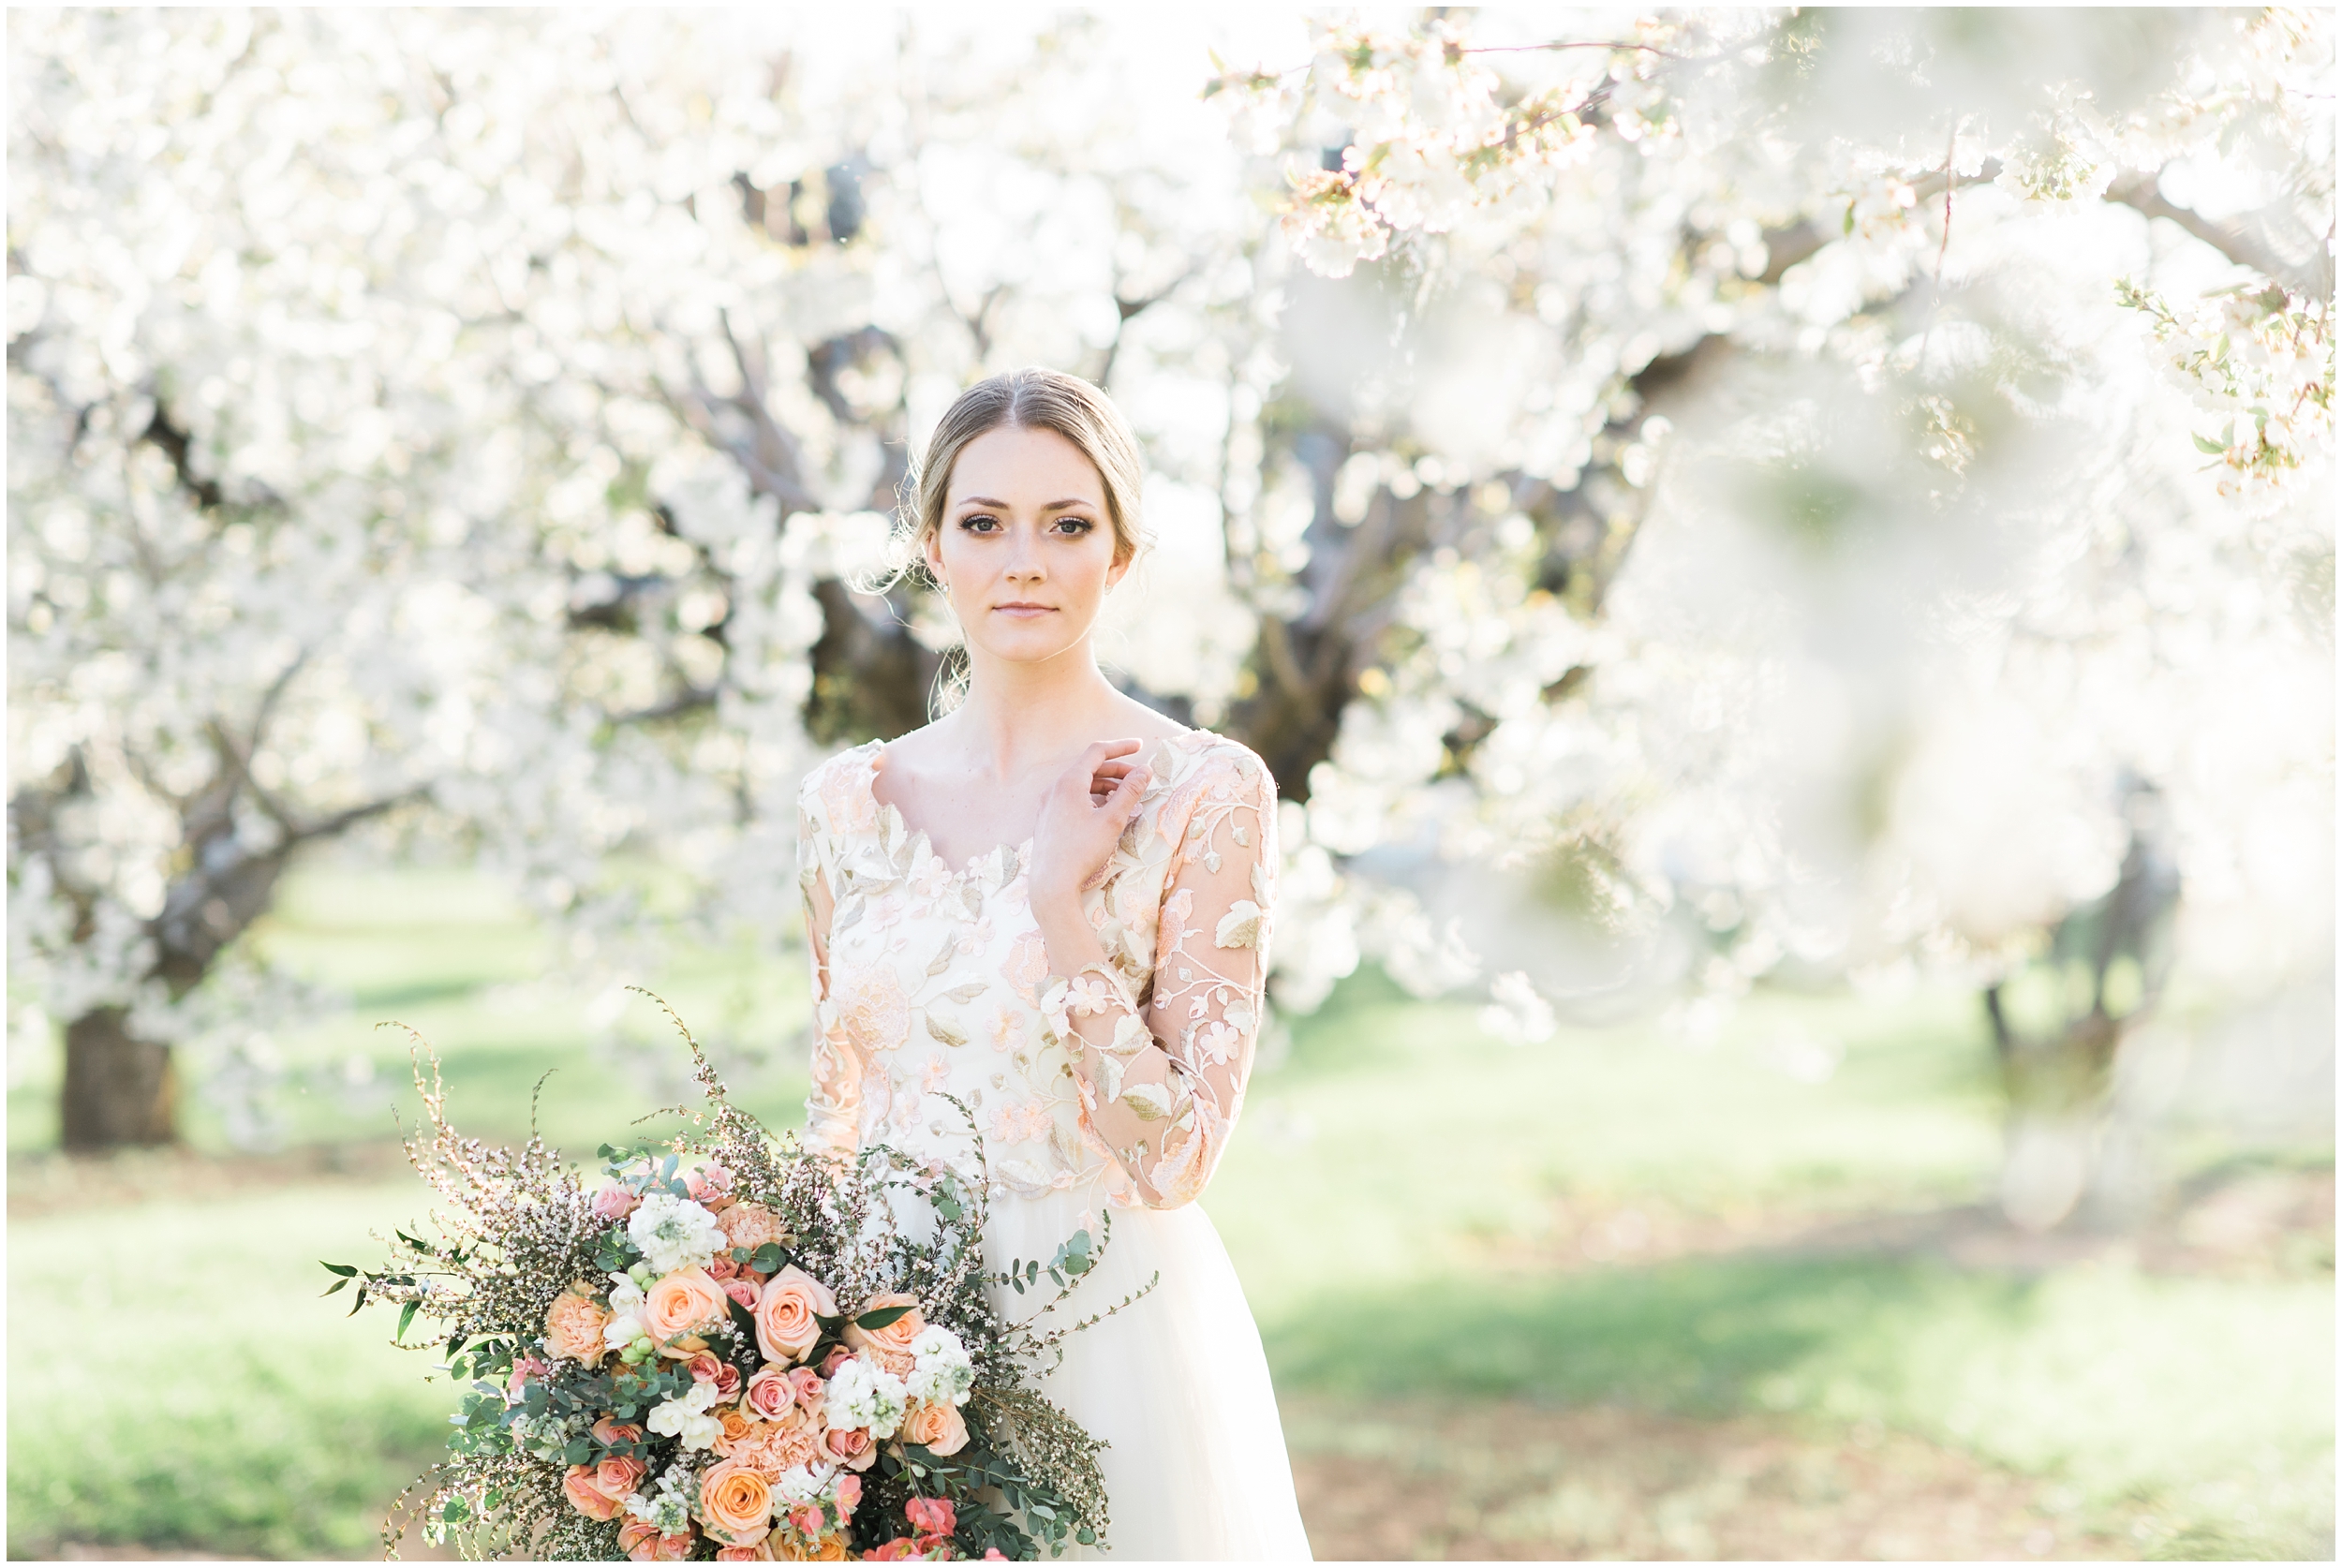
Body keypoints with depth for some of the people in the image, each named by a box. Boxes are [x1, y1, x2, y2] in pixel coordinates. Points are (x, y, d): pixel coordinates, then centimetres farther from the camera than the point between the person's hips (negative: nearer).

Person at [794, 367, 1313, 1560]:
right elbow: (834, 1116, 13)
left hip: (1107, 1330, -4)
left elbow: (1174, 1155, -14)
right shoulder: (849, 800, 5)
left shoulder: (1204, 791, -9)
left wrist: (1058, 902, -18)